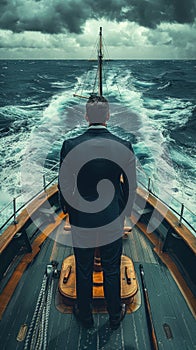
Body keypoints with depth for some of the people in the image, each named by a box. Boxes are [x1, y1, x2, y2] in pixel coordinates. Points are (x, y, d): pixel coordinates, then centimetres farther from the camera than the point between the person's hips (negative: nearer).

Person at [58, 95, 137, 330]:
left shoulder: (70, 146, -15)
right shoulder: (124, 147, -13)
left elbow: (64, 186, -7)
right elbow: (131, 187, -4)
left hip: (81, 223, 0)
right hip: (112, 223, 1)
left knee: (83, 272, 21)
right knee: (112, 271, 21)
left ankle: (85, 315, 45)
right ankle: (115, 316, 44)